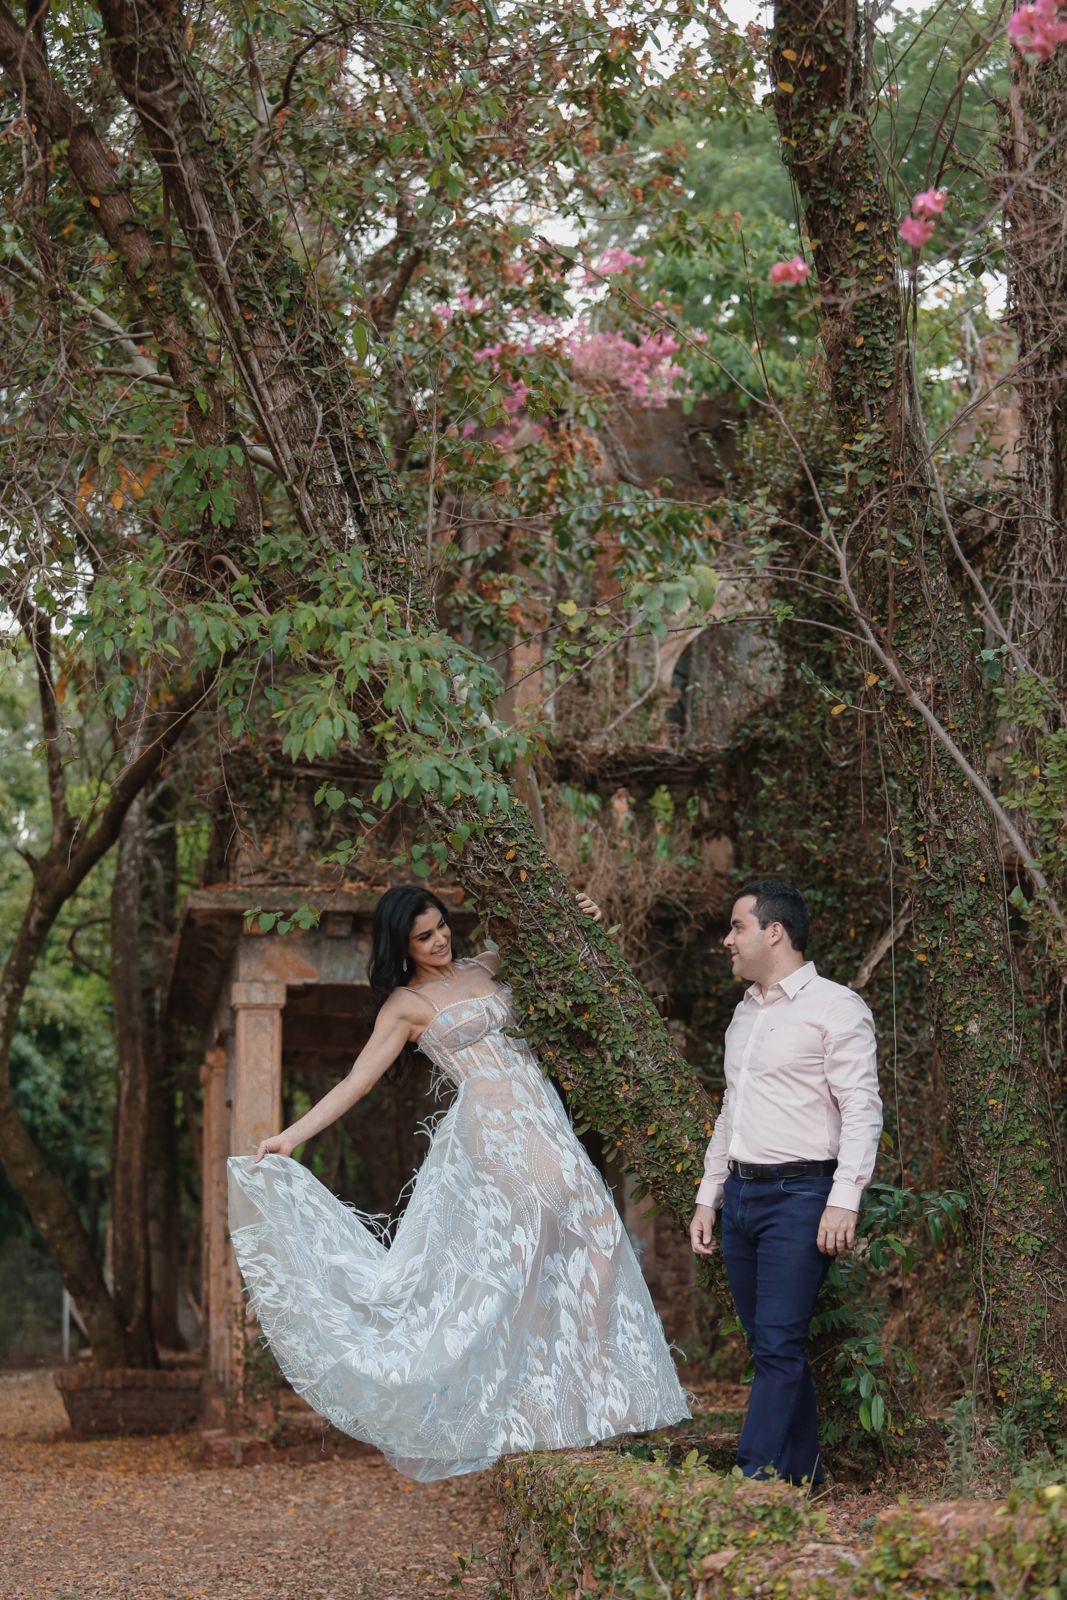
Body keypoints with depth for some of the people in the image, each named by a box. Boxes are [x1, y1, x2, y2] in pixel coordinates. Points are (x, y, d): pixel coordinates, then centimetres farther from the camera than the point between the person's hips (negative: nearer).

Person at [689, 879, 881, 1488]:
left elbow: (862, 1110, -11)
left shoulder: (834, 1007, -6)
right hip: (741, 1193, 8)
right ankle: (803, 1476, 13)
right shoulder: (746, 1012, 19)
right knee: (768, 1344, 7)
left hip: (800, 1194, -8)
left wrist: (844, 1201, -19)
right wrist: (709, 1195, 20)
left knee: (779, 1344, -12)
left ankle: (757, 1477, -15)